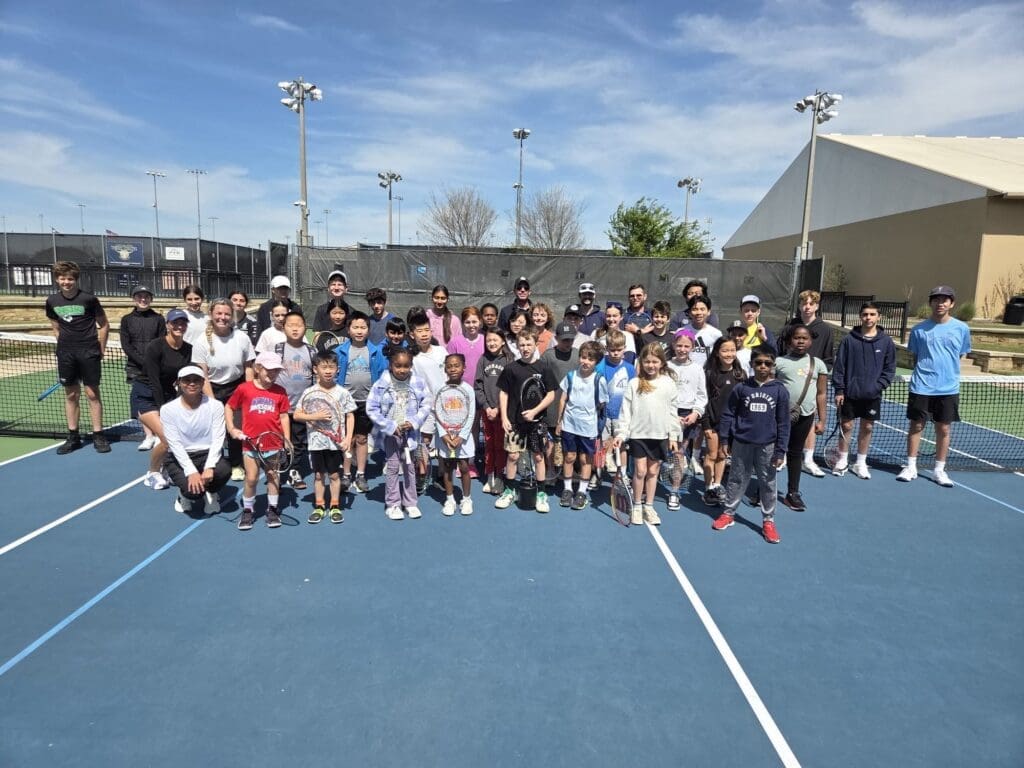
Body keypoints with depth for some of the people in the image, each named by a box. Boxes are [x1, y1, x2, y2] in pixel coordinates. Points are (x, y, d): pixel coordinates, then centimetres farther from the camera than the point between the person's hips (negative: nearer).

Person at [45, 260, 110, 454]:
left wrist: (100, 350, 1)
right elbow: (56, 327, 18)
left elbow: (104, 325, 2)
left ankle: (98, 436, 6)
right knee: (71, 395, 8)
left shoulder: (89, 299, -6)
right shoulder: (52, 301, 5)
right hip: (66, 354, 4)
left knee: (92, 394, -1)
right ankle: (73, 437, 16)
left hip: (89, 352, -3)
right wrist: (64, 345, 10)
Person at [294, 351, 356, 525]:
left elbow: (350, 416, 0)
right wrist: (315, 416, -16)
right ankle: (319, 506, 24)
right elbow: (296, 415, -1)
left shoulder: (342, 392, -3)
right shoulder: (310, 392, -2)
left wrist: (348, 438, -8)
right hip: (317, 441, 1)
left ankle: (335, 506, 22)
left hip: (336, 442, -1)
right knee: (318, 474, 12)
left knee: (334, 474, 9)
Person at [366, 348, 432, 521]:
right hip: (390, 433, -2)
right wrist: (390, 426, -15)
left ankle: (410, 503, 25)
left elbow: (427, 404, -1)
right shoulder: (381, 385, -13)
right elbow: (371, 409, -11)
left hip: (410, 432, 2)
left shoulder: (418, 383, -7)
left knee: (409, 467, 12)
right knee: (392, 467, 6)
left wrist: (414, 422, -14)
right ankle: (392, 505, 18)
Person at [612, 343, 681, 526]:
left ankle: (648, 506, 23)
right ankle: (637, 506, 17)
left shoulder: (668, 384, 2)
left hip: (660, 435, 2)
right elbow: (625, 410, -2)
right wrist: (620, 433, -6)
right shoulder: (635, 384, -2)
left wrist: (673, 436, 4)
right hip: (638, 433, -1)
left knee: (653, 471, 10)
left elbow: (672, 411, 5)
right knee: (640, 470, 0)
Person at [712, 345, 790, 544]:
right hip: (741, 444, 0)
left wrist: (780, 451, -3)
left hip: (767, 446, 0)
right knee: (737, 480, 12)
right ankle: (728, 513, 26)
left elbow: (783, 423, -1)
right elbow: (727, 415, 2)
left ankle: (768, 521, 22)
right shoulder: (741, 388, -3)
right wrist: (723, 441, 0)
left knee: (768, 484, 9)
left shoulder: (780, 390, -3)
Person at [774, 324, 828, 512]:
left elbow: (821, 394, 8)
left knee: (796, 453, 12)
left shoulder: (818, 364, 7)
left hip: (805, 415, 2)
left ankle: (792, 493, 22)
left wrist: (822, 420, 5)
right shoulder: (779, 362, 0)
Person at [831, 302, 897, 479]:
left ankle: (861, 463, 22)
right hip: (850, 393, -1)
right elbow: (839, 366, -2)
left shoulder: (886, 341, 0)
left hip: (872, 395, 1)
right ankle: (843, 460, 20)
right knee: (846, 426, 6)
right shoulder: (849, 339, -3)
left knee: (867, 427, 8)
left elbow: (890, 368, 4)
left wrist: (879, 385, -9)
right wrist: (839, 389, -5)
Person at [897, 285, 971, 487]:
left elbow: (960, 355, 10)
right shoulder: (919, 329, 1)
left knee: (943, 429, 7)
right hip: (921, 387, -1)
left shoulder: (961, 328, 2)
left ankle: (939, 470, 20)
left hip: (948, 389, 1)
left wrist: (946, 372, 4)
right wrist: (922, 374, 3)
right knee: (916, 426, 6)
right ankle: (911, 467, 18)